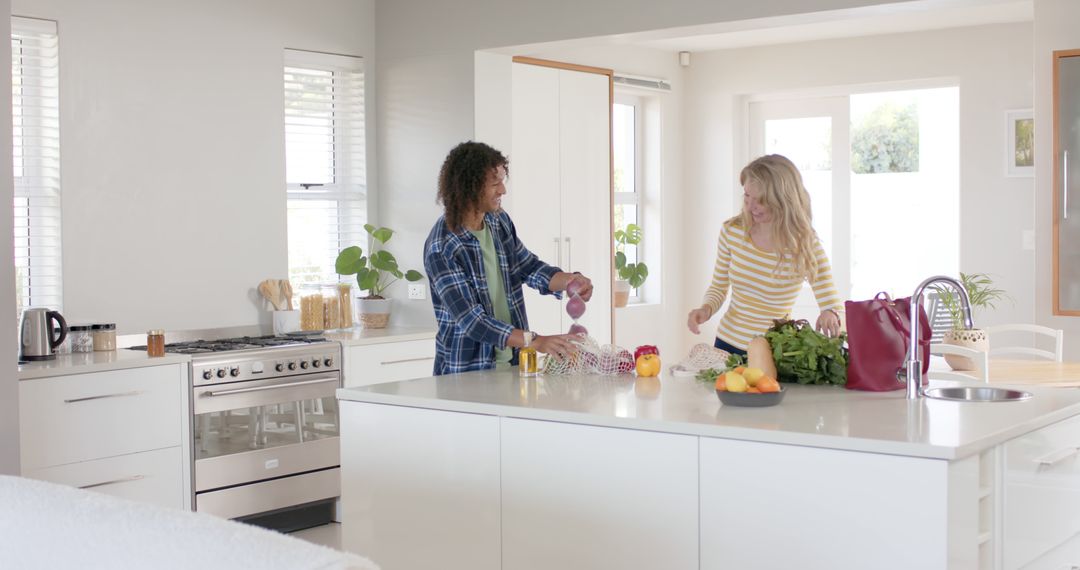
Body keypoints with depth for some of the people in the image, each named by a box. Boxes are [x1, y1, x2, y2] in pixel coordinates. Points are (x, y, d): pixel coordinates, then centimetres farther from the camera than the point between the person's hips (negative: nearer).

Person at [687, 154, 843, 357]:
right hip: (728, 344, 3)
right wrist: (706, 309, -10)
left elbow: (833, 304, -10)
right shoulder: (731, 231, -3)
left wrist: (831, 316, -33)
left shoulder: (805, 244, -11)